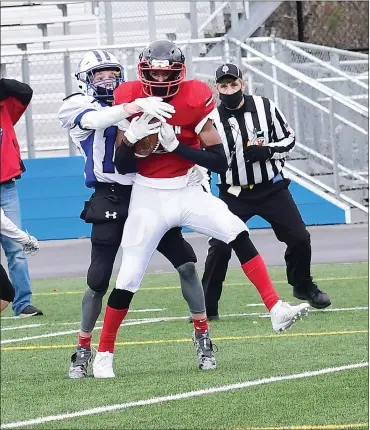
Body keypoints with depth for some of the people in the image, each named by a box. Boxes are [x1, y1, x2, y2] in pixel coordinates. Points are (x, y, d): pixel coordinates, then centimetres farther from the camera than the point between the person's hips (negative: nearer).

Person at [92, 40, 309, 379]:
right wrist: (133, 135, -23)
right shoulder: (132, 100, -8)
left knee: (238, 234, -22)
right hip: (148, 198, 0)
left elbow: (220, 162, -14)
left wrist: (175, 145, -22)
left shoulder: (194, 100, -12)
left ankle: (277, 310, -23)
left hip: (187, 192, 0)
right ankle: (104, 354, 14)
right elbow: (120, 165, -4)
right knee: (128, 281, -1)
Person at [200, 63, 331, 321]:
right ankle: (207, 307, -2)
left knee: (300, 239, 0)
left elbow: (288, 139, 3)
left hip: (271, 188, 1)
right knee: (219, 248, -13)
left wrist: (267, 151, -16)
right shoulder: (213, 119, -7)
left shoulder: (265, 108, -6)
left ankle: (303, 287, 28)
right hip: (235, 193, -1)